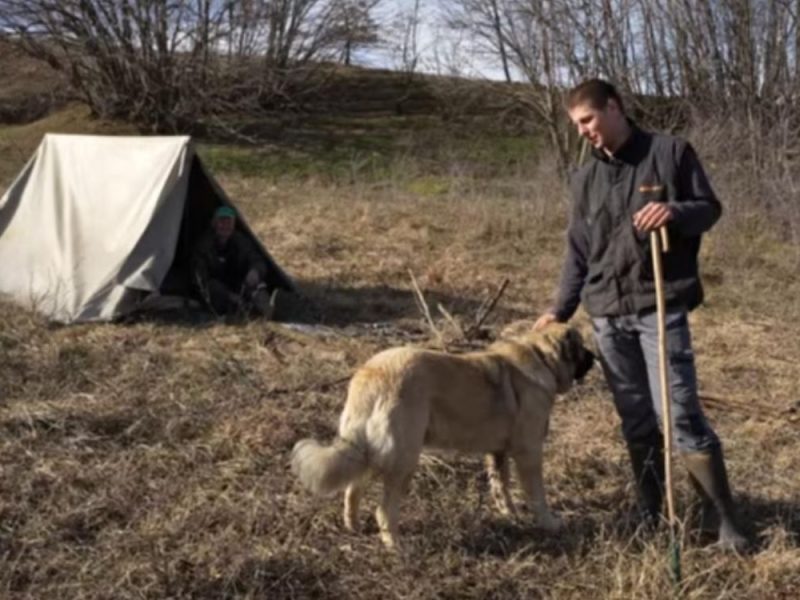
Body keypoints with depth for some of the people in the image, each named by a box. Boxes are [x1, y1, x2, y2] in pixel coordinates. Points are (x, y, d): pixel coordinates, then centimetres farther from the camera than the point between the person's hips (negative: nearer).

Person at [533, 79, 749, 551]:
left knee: (681, 414, -9)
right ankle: (652, 513, 21)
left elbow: (710, 208, 2)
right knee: (636, 421, 10)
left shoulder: (671, 152, -1)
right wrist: (560, 310, 12)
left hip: (661, 308, -5)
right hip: (607, 313, 5)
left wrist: (676, 212, -20)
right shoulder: (585, 179, 13)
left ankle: (726, 519, 3)